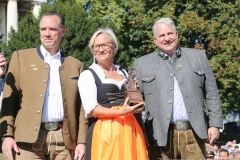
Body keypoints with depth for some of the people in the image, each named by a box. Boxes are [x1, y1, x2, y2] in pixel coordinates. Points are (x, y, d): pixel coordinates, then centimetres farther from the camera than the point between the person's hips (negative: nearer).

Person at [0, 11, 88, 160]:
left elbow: (80, 107, 10)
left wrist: (81, 141, 2)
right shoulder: (21, 57, 8)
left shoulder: (75, 64, 13)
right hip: (29, 138, -1)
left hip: (64, 139, 2)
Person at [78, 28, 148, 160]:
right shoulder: (88, 75, -2)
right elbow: (91, 109, -12)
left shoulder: (124, 73, 15)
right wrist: (120, 112, -22)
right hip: (105, 132, -5)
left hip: (130, 130, 5)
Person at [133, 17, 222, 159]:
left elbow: (211, 93, 10)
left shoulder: (198, 57, 12)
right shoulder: (142, 64, 9)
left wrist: (215, 124, 3)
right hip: (160, 135, -1)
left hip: (193, 132, 1)